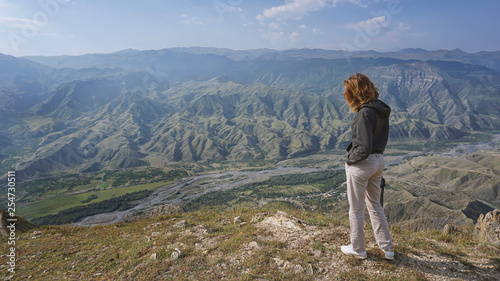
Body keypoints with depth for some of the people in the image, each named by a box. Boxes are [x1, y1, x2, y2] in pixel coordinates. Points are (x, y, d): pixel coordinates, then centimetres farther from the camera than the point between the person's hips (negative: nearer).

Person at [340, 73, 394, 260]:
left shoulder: (365, 113, -23)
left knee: (356, 209, 10)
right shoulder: (381, 109, 4)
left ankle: (357, 249, 27)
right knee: (375, 205, 23)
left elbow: (364, 147, -24)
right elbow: (383, 138, 12)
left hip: (361, 164, -9)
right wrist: (378, 154, 14)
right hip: (379, 161, 9)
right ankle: (387, 247, 32)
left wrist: (350, 159, -10)